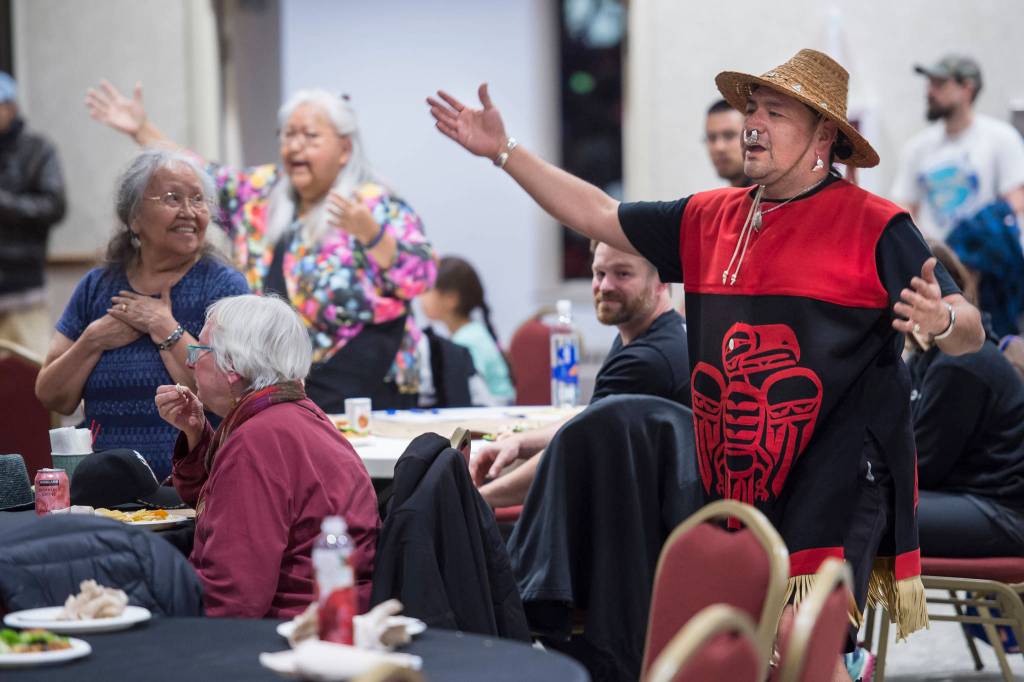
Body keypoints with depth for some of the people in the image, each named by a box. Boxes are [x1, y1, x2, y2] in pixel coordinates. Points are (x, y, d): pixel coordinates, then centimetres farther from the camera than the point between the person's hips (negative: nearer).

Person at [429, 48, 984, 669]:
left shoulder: (874, 226, -4)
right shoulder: (710, 219, 13)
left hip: (837, 486, -6)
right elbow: (601, 217, 21)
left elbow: (970, 332, -7)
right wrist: (504, 151, 17)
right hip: (734, 484, 7)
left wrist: (942, 320, -31)